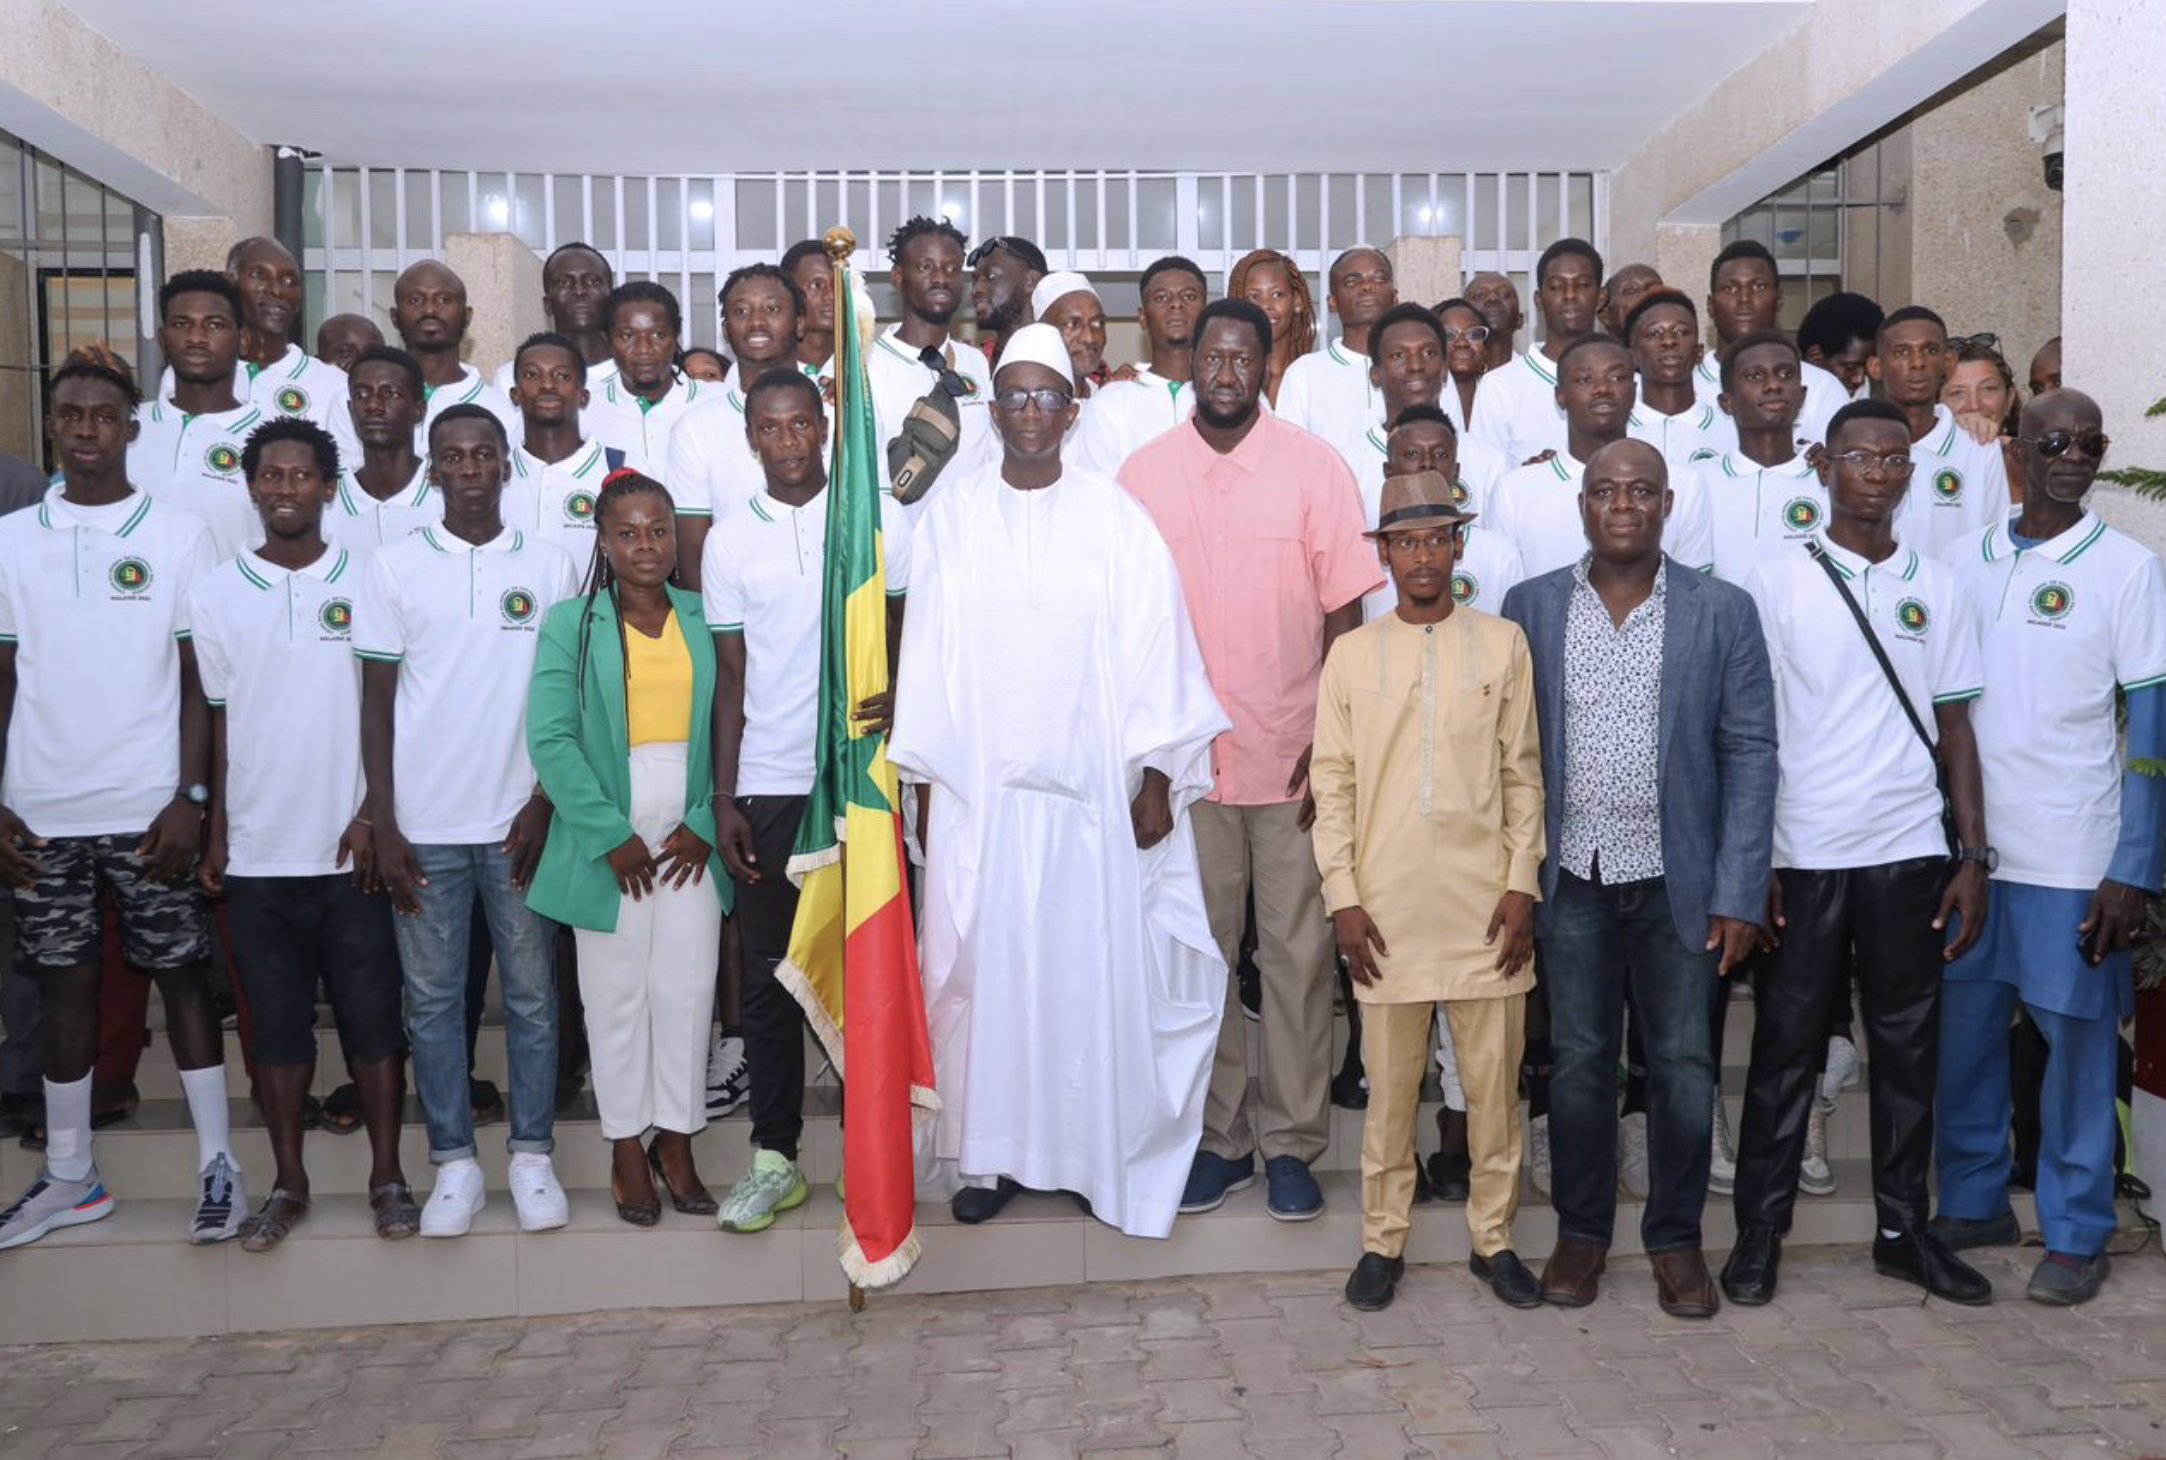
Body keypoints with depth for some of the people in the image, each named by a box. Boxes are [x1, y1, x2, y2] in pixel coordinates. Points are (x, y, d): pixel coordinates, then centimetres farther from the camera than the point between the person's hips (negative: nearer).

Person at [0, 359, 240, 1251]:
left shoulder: (179, 534, 0)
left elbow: (198, 677, -2)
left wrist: (190, 797, -9)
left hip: (149, 806, -2)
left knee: (181, 974, 4)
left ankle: (217, 1162, 12)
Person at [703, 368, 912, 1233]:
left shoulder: (880, 517, 1)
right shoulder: (730, 538, 7)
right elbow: (731, 678, 8)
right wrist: (722, 800, 2)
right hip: (767, 783, 2)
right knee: (768, 977, 7)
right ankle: (775, 1156, 19)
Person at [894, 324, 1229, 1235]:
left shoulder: (1116, 519, 0)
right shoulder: (951, 518, 5)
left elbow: (1154, 647, -1)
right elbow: (928, 650, 5)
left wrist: (1156, 774, -6)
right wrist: (925, 773, 3)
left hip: (1093, 785, -1)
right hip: (977, 784, 1)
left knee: (1095, 965, 3)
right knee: (984, 965, 5)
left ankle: (1100, 1151, 17)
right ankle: (989, 1150, 18)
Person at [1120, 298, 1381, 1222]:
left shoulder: (1314, 467, 0)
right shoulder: (1143, 472, 5)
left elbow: (1344, 615, -1)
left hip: (1294, 756, -1)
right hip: (1184, 757, 2)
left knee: (1298, 955, 4)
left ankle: (1291, 1143, 18)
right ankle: (1218, 1138, 23)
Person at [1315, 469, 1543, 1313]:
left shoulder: (1502, 644, 4)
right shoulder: (1352, 654, 4)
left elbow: (1523, 775, 5)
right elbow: (1332, 783, 3)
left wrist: (1522, 884, -1)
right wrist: (1342, 897, -3)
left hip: (1484, 905, 0)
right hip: (1387, 910, 0)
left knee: (1494, 1082, 8)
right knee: (1389, 1085, 8)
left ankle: (1493, 1238, 24)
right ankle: (1383, 1240, 21)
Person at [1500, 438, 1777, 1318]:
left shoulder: (1723, 611, -1)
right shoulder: (1531, 606, 2)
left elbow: (1749, 753, -2)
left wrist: (1738, 893, -8)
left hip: (1680, 882, 0)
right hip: (1573, 881, 1)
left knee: (1684, 1067, 7)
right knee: (1577, 1063, 9)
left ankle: (1676, 1239, 25)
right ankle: (1581, 1233, 25)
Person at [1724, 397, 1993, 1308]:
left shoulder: (1938, 589, 9)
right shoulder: (1773, 583, 0)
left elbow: (1956, 729, 9)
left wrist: (1974, 857, 3)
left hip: (1910, 855, 3)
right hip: (1803, 856, -3)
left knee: (1908, 1047, 10)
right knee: (1786, 1048, 4)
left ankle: (1903, 1230, 24)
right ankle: (1759, 1233, 15)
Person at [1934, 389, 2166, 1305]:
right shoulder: (1964, 561, 7)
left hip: (2073, 855, -3)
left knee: (2077, 1040, 5)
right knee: (1962, 1029, 10)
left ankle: (2076, 1235, 18)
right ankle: (1973, 1202, 26)